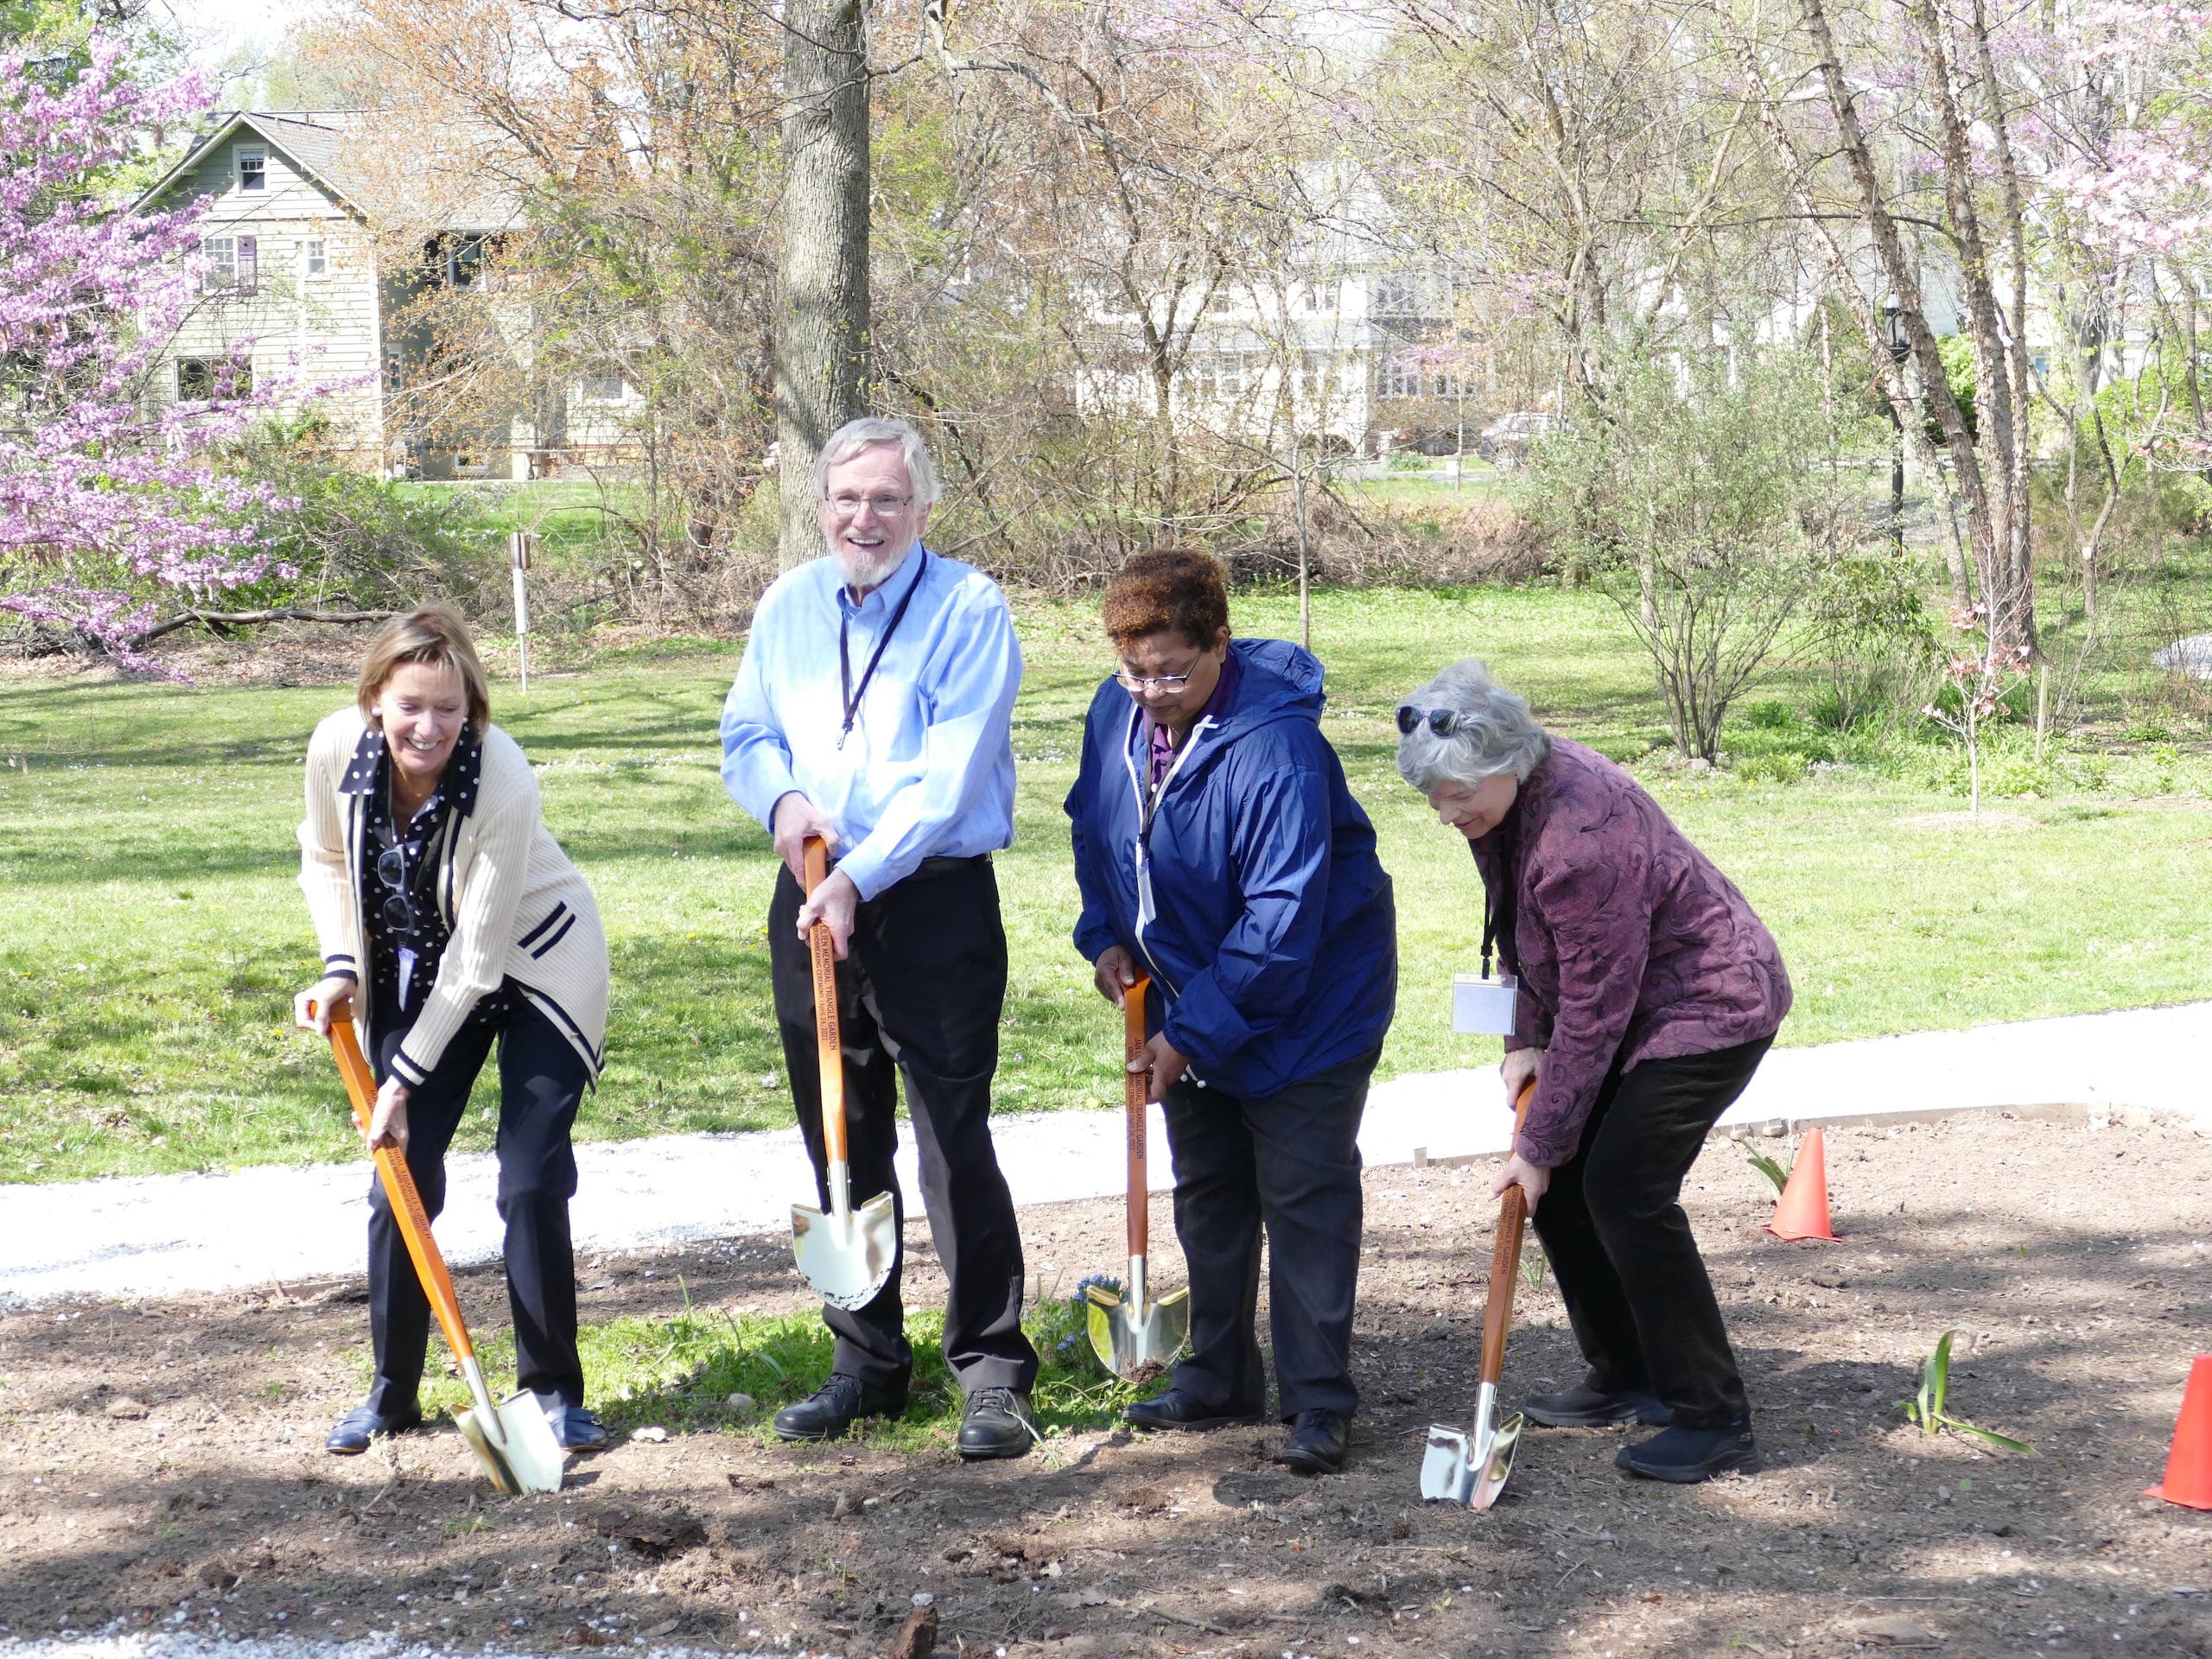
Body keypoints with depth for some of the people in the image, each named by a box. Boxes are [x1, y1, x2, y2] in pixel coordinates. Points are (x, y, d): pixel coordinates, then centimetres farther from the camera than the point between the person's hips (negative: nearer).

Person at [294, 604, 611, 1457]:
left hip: (534, 964, -4)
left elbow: (477, 962, -26)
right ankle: (392, 1392, 14)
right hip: (417, 968, 4)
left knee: (532, 1181, -10)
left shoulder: (504, 784, -33)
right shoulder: (337, 748, -21)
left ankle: (554, 1389, 4)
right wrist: (340, 968, -11)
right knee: (403, 1176, 1)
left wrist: (405, 1080, -21)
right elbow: (325, 858, 2)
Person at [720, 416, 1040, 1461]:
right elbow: (744, 738, 15)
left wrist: (859, 877, -22)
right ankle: (866, 1364, 24)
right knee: (843, 1147, 12)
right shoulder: (787, 607, 8)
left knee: (955, 1143, -8)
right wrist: (782, 798, -7)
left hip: (935, 903, -6)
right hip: (813, 901, 6)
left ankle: (994, 1377, 0)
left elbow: (951, 777, -16)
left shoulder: (970, 610, -9)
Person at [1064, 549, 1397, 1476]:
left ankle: (1318, 1402, 3)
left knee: (1303, 1194, -4)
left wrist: (1192, 1033, -26)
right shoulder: (1117, 714, -6)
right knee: (1206, 1192, 16)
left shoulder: (1276, 748, -31)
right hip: (1189, 995, 8)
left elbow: (1283, 920, -30)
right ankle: (1218, 1378, 28)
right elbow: (1095, 825, 14)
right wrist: (1105, 934, 1)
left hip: (1305, 1008, -8)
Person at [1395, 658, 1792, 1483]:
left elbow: (1592, 1013, -27)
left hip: (1711, 1005, -10)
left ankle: (1715, 1422, -12)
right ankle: (1625, 1380, 19)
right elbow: (1535, 943, 13)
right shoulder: (1505, 799, -4)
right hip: (1631, 1003, 10)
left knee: (1626, 1187, -18)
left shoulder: (1581, 832, -33)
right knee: (1557, 1179, 7)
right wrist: (1526, 1040, 1)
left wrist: (1542, 1145, -21)